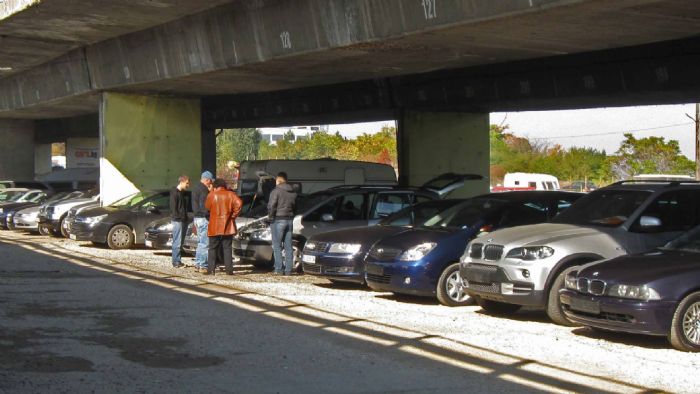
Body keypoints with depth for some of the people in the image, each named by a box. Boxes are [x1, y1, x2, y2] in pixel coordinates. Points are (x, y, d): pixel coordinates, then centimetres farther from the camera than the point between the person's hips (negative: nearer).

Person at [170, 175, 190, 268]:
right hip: (177, 221, -9)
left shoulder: (182, 193, 18)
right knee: (177, 242, -7)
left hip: (183, 220, 9)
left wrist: (185, 219, 13)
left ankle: (178, 261, 15)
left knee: (180, 242, 11)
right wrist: (179, 218, -16)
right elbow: (173, 208, -14)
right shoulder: (174, 193, -9)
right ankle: (176, 262, -5)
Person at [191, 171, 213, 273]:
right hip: (203, 218, -10)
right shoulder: (203, 189, -16)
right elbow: (205, 205, -22)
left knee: (201, 242, 17)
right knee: (205, 243, -7)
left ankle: (197, 264, 20)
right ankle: (203, 266, -7)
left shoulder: (195, 188, 15)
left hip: (197, 217, 10)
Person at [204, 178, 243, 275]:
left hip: (214, 227, -1)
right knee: (227, 248, 5)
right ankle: (229, 270, 0)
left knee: (213, 248, 6)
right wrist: (234, 214, -5)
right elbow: (239, 203, -14)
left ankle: (210, 269, 2)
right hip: (228, 227, 1)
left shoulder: (211, 195, -3)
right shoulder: (230, 194, 0)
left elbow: (207, 207, 10)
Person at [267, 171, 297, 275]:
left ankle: (279, 269, -5)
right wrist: (290, 216, 16)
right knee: (288, 246, 8)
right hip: (289, 220, 6)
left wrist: (271, 217, -3)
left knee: (277, 246, -2)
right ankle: (288, 270, 9)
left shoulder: (276, 191, -11)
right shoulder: (293, 193, 11)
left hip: (278, 220, -6)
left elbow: (271, 206, -17)